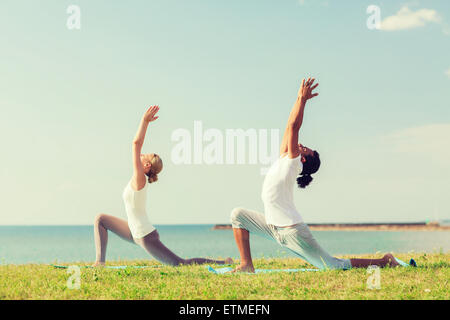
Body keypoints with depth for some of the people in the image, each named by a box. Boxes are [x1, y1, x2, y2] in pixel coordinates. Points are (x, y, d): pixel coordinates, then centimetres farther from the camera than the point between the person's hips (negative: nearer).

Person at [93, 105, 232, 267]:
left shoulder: (140, 178, -18)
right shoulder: (141, 178, 5)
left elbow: (136, 143, -23)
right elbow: (138, 145, 14)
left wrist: (145, 120, -18)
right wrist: (145, 122, 15)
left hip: (146, 236, -9)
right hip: (135, 233, 9)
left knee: (181, 264, -6)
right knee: (100, 219, 13)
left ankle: (222, 263, 3)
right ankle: (100, 261, 9)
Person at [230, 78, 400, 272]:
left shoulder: (292, 161, -8)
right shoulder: (283, 159, 13)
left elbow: (294, 126, -14)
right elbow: (290, 126, 15)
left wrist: (302, 99, -10)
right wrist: (299, 99, 16)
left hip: (292, 231, -9)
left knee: (334, 266, -6)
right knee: (238, 215, 9)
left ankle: (384, 262, 7)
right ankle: (246, 265, 8)